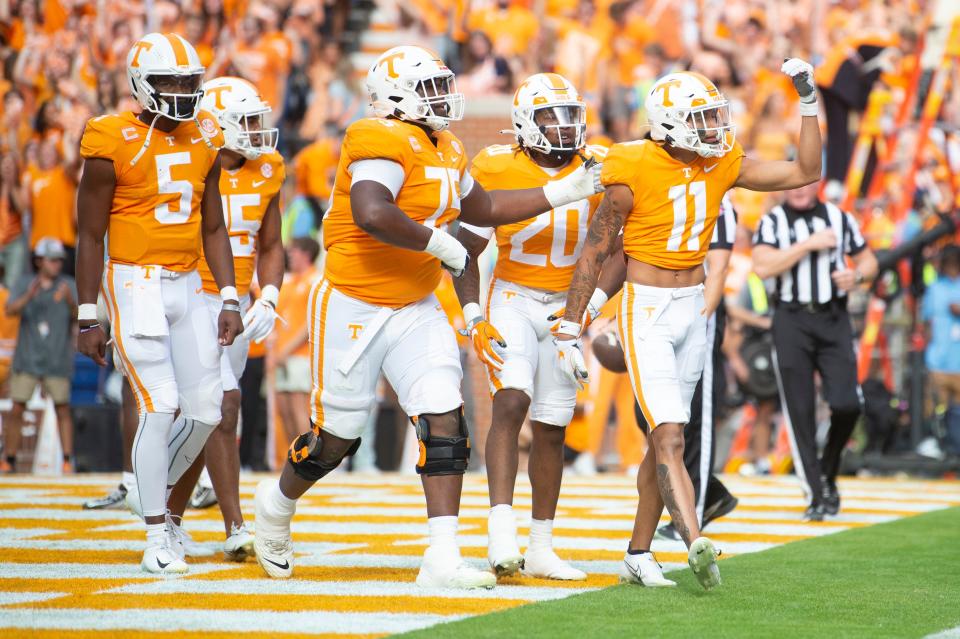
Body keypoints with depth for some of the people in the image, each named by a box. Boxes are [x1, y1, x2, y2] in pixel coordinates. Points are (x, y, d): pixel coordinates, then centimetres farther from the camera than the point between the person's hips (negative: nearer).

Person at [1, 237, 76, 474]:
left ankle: (67, 462, 3)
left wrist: (69, 300, -35)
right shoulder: (25, 283, 1)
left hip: (57, 363, -1)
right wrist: (29, 297, -32)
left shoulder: (68, 285, -3)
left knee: (62, 410, 0)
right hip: (27, 360, 1)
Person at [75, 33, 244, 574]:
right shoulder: (114, 144, -10)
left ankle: (160, 500, 29)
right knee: (160, 406, -11)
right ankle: (158, 540, -2)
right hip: (136, 282, -6)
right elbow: (90, 235, -5)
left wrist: (230, 300, 6)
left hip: (188, 285, 6)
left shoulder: (204, 140, 7)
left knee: (206, 409, 4)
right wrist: (89, 317, -7)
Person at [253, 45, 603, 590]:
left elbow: (484, 209, 25)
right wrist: (440, 244, -24)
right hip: (353, 308, -7)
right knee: (337, 437, 5)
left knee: (445, 420, -8)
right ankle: (277, 504, 36)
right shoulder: (385, 142, -20)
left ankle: (443, 560, -10)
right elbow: (372, 215, -36)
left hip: (415, 310, 7)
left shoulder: (446, 151, 10)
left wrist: (563, 193, 20)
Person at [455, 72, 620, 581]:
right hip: (511, 300, -3)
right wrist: (473, 318, -14)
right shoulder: (496, 170, -11)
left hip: (566, 306, 3)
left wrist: (590, 304, -16)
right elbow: (467, 252, -3)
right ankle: (501, 532, -33)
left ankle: (540, 549, 17)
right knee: (512, 401, -25)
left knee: (551, 428, 7)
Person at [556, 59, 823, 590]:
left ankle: (638, 554, 18)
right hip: (647, 311, -6)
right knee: (669, 436, -17)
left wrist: (808, 103, 1)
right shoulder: (636, 173, -14)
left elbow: (804, 172, 8)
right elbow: (594, 252, -7)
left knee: (666, 439, 10)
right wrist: (570, 328, -7)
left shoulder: (722, 166, 2)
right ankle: (696, 545, -32)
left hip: (692, 308, 6)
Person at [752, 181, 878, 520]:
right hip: (791, 320, -2)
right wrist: (809, 243, -17)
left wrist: (857, 276, -5)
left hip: (833, 318, 2)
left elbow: (868, 260, 18)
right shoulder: (772, 222, 0)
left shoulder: (839, 219, 9)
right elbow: (763, 266, -15)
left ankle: (828, 474, 17)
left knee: (847, 404, -9)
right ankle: (817, 495, 4)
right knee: (801, 412, -2)